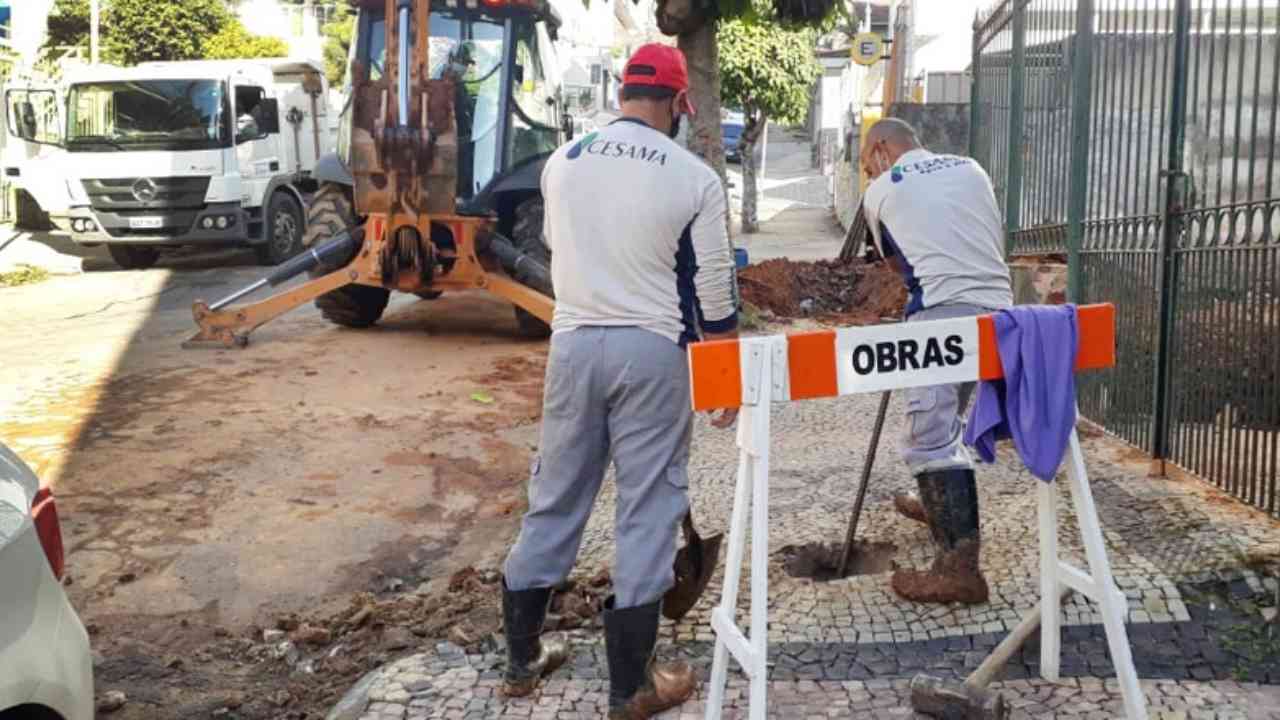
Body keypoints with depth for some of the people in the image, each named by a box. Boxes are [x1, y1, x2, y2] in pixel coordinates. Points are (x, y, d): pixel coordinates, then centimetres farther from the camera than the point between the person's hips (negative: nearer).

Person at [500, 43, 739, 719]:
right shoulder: (694, 178, -7)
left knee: (555, 496, 15)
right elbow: (714, 289, -3)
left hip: (573, 342, 4)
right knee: (647, 506, 5)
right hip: (652, 351, -3)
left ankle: (521, 657, 28)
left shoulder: (562, 161, 3)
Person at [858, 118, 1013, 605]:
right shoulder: (971, 168, 20)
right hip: (996, 310, 7)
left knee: (931, 436, -10)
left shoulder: (880, 191, 9)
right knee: (945, 416, 26)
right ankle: (939, 506, 45)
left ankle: (960, 567, -18)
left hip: (944, 314, -7)